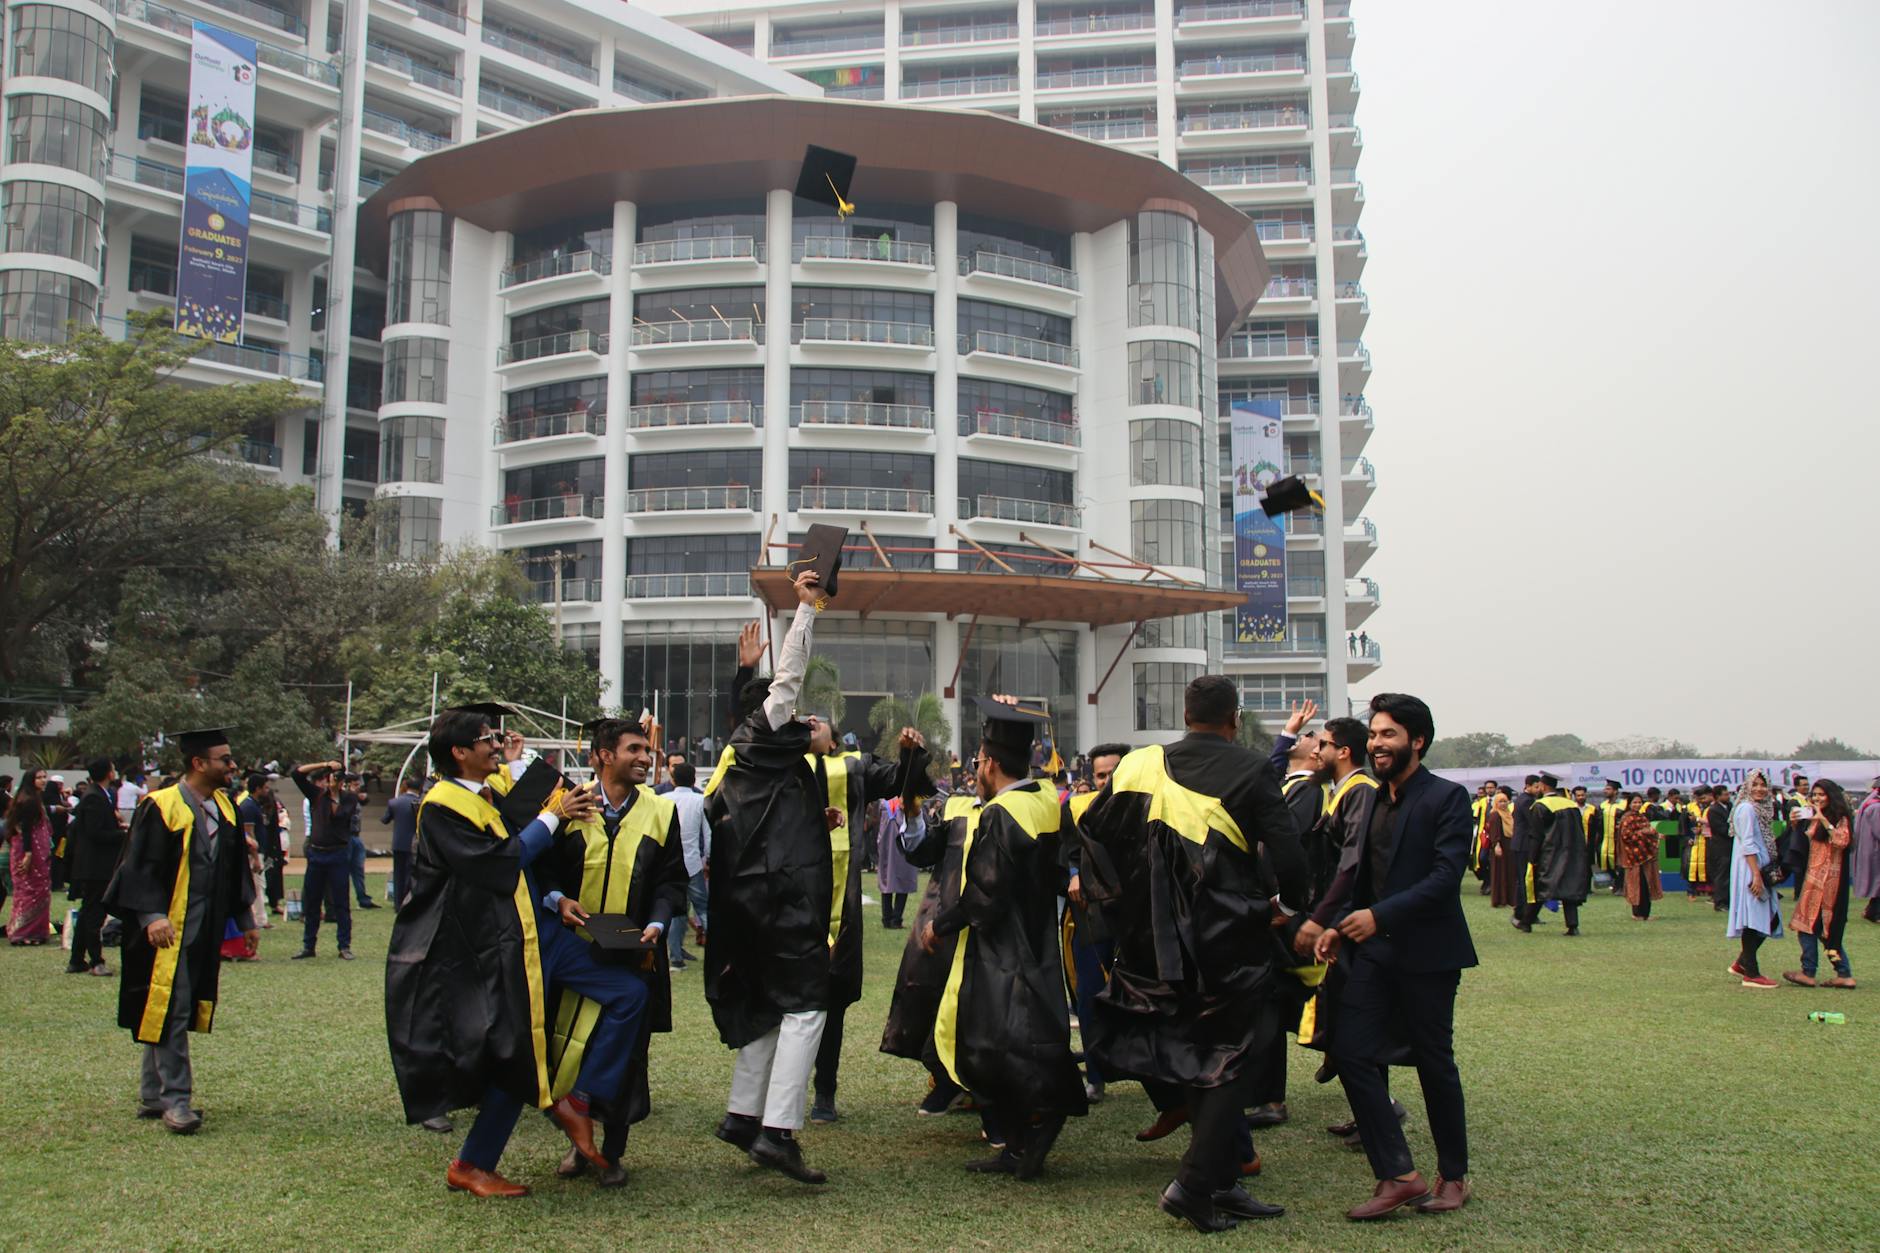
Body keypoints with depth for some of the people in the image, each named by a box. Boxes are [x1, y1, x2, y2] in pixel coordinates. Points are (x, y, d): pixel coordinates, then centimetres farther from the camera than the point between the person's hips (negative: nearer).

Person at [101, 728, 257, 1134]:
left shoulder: (225, 808, 9)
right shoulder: (160, 807, -11)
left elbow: (236, 869, 16)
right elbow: (140, 866, -14)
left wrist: (244, 918, 16)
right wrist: (152, 915, -26)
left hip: (205, 932, 7)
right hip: (168, 929, -7)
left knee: (171, 1015, 13)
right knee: (169, 1010, -8)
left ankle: (152, 1097, 22)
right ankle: (174, 1099, -2)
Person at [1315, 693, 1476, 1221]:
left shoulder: (1446, 798, -10)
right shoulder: (1376, 800, 13)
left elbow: (1446, 876, -19)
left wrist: (1379, 916, -25)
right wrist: (1339, 926, 6)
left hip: (1427, 951, -6)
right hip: (1375, 949, 6)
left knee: (1435, 1063, 6)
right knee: (1352, 1053, -4)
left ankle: (1453, 1175, 24)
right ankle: (1398, 1176, 3)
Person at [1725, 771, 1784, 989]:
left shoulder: (1762, 809, 17)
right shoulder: (1746, 809, -11)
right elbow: (1748, 845, -18)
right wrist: (1756, 875, -22)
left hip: (1761, 869, 10)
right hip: (1749, 871, -10)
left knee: (1770, 920, 10)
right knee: (1753, 920, -7)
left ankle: (1742, 963, 19)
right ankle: (1750, 973, -3)